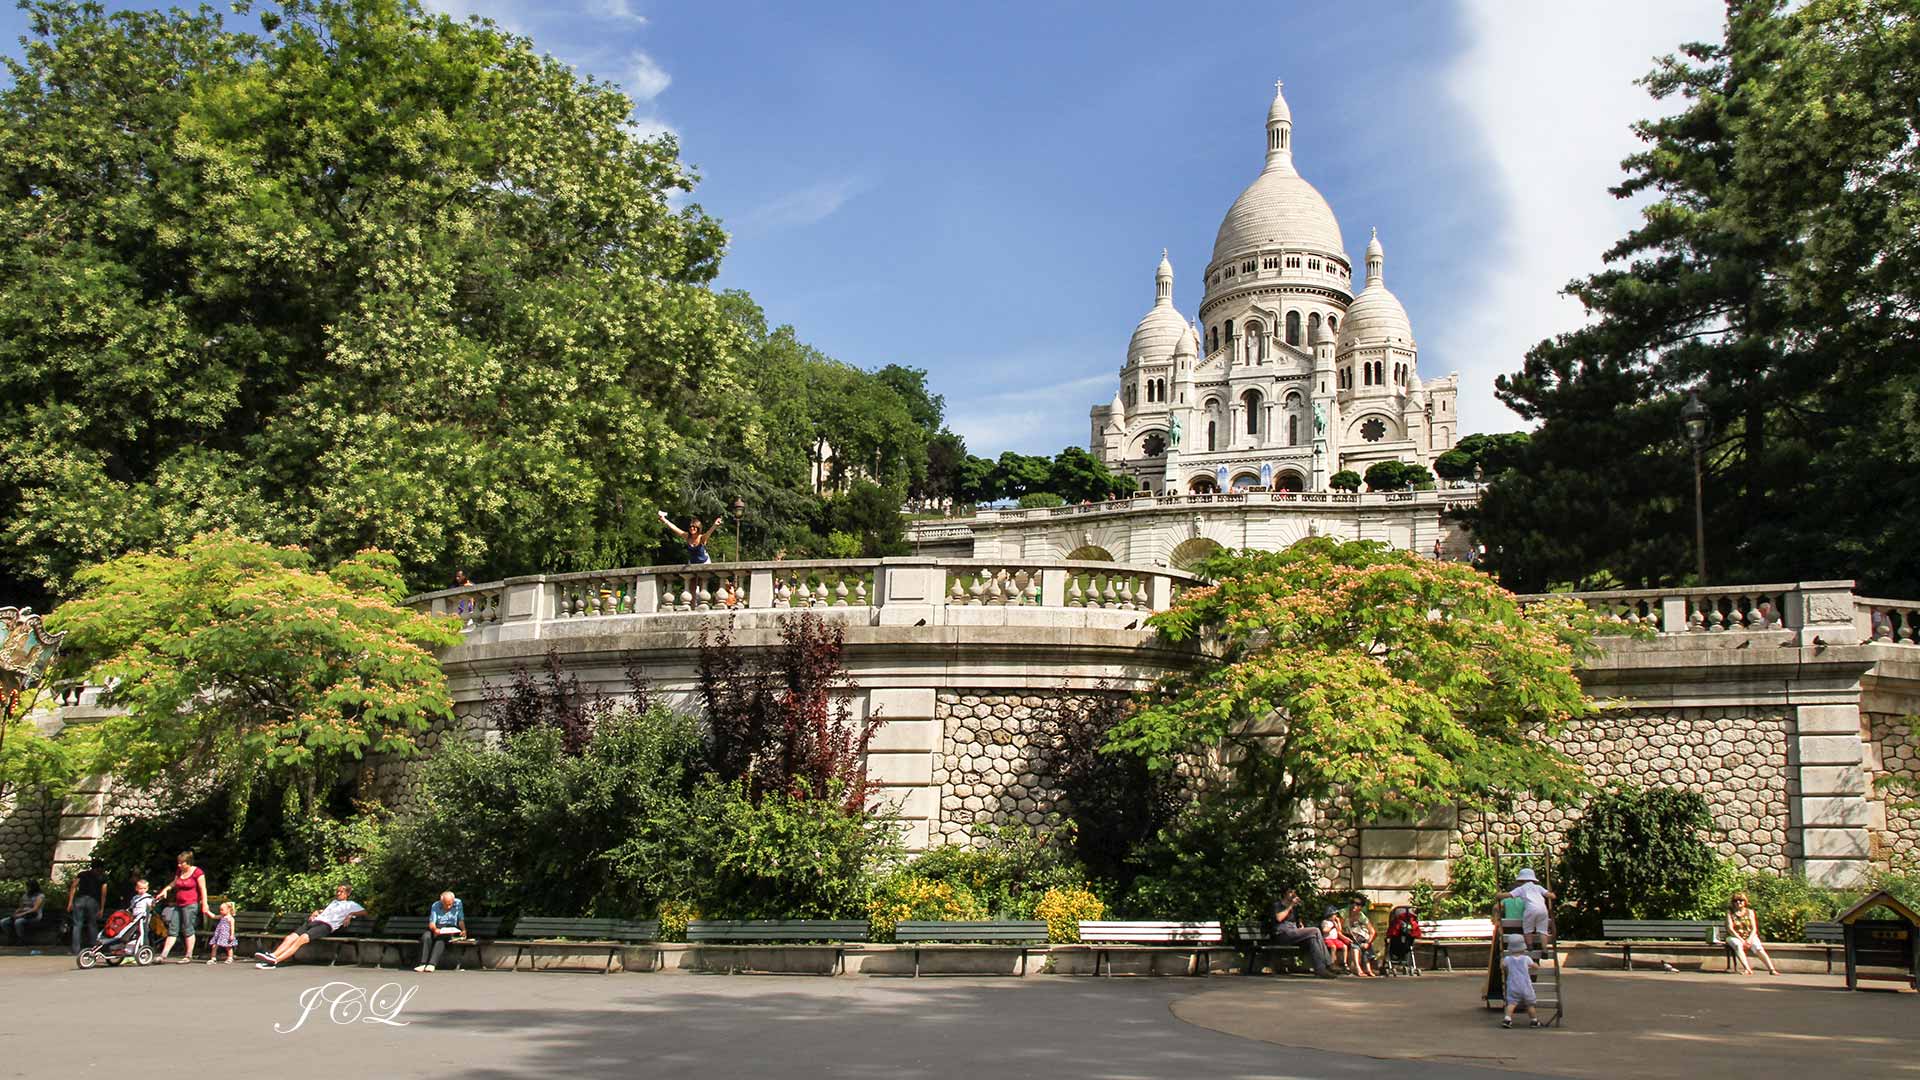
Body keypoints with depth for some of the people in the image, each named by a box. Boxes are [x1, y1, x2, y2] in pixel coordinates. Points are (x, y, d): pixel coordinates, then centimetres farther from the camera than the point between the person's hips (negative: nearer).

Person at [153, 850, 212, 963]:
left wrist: (204, 905, -15)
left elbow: (203, 889, -10)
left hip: (191, 904, -7)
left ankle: (188, 956, 3)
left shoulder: (197, 872, -8)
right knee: (172, 930, 3)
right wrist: (165, 889, 13)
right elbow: (174, 883, 31)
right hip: (178, 905, 7)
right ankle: (163, 956, 1)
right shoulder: (179, 871, 13)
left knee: (188, 929, -4)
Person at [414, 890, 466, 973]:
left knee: (441, 938, -36)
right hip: (437, 928, 2)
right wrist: (435, 929, -29)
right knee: (426, 937, -32)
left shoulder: (458, 903, 1)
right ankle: (423, 964, -36)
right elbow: (431, 923, -6)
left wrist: (463, 929, -16)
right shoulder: (435, 906, 0)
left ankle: (432, 964, -45)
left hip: (451, 929, -2)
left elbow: (461, 920, 4)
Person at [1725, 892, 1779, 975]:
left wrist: (1749, 940, -18)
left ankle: (1771, 969, -39)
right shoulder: (1730, 912, 2)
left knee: (1758, 948, -27)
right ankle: (1747, 969, -48)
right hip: (1734, 937, -2)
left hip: (1749, 936, 2)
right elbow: (1730, 928, -8)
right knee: (1738, 945, -35)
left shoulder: (1749, 912, 6)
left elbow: (1754, 928, 0)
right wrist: (1741, 940, -19)